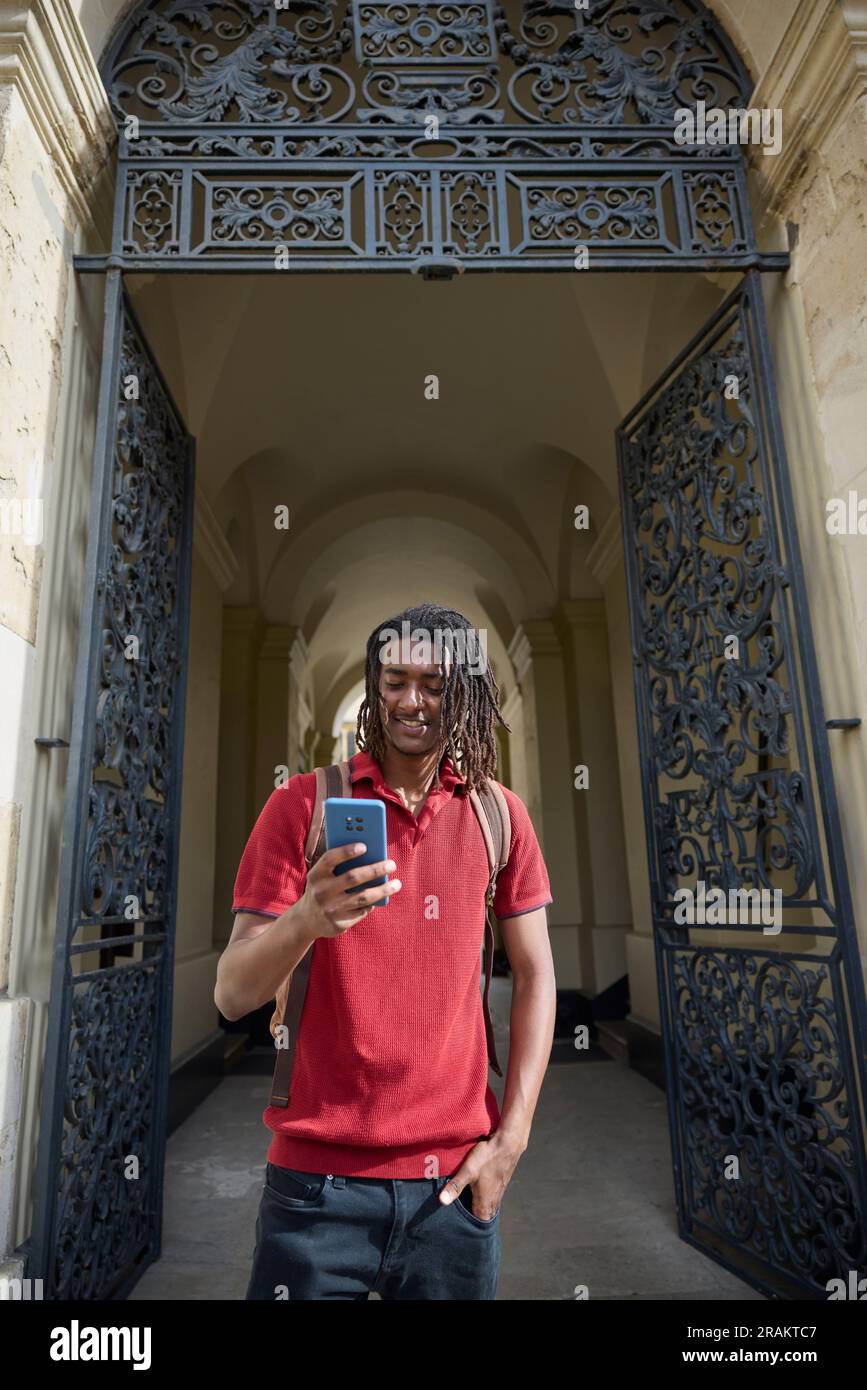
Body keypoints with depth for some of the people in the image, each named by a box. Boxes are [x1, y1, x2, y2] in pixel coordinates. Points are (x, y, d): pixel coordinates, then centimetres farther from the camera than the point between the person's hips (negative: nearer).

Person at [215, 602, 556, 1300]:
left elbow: (536, 975, 4)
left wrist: (511, 1137, -3)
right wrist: (304, 921, -30)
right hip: (321, 1176, -1)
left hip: (456, 1176, 2)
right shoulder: (304, 802, -7)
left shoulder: (500, 815, -1)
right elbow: (232, 994, -10)